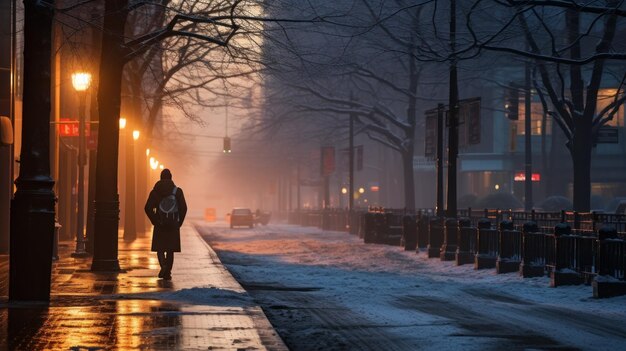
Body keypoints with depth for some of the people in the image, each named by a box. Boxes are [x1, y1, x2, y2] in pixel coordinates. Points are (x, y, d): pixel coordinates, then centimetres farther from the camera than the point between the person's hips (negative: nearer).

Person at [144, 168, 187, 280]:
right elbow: (183, 208, -6)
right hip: (173, 225, 0)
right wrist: (179, 222, 4)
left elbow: (148, 208, -5)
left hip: (159, 225, 0)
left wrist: (154, 221, 4)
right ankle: (167, 272, 6)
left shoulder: (155, 191, -1)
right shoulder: (177, 191, -2)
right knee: (170, 249, 8)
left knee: (160, 248, 10)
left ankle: (163, 265, -14)